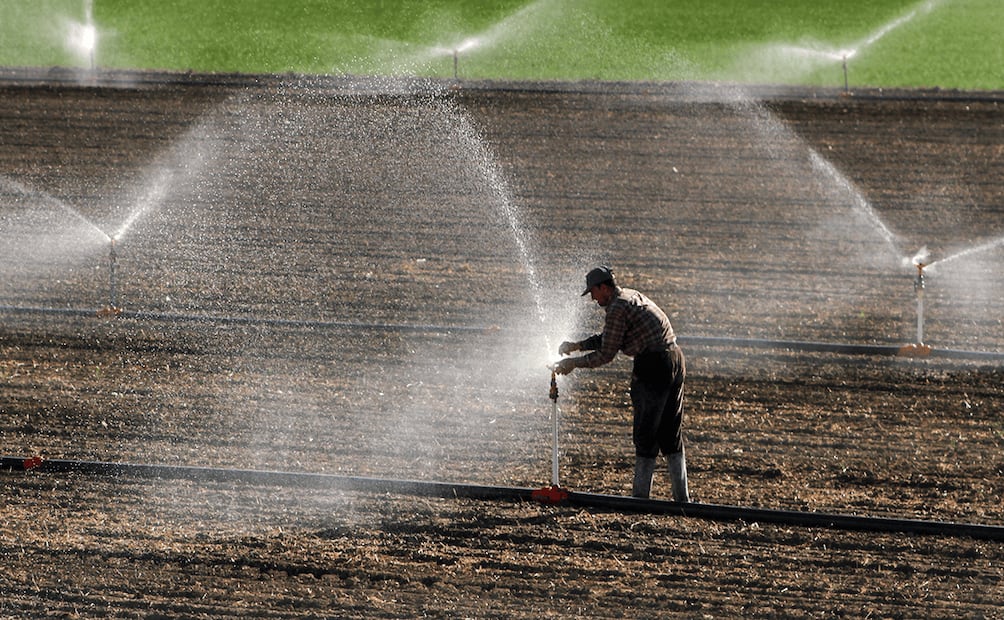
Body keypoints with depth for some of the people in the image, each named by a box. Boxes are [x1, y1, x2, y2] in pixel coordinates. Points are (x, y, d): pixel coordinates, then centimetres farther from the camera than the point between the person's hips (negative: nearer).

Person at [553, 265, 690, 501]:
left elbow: (606, 354, -9)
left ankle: (640, 495, 3)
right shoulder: (632, 297, 19)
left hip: (653, 366, -9)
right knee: (671, 435, 13)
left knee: (645, 437, -1)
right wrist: (576, 346, 18)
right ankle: (682, 497, 13)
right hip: (676, 361, 9)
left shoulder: (618, 308, -11)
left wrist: (573, 363, 2)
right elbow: (606, 338, 27)